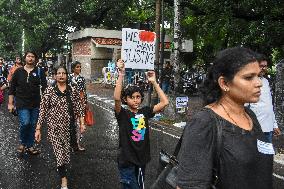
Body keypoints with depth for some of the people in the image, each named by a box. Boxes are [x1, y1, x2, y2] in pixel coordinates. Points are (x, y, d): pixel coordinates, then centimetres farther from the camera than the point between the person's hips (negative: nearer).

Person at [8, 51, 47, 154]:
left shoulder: (39, 71, 3)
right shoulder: (18, 71, 4)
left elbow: (44, 87, 1)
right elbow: (12, 88, 7)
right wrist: (10, 103, 3)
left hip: (35, 103, 1)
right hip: (22, 103, -1)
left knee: (32, 125, 8)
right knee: (25, 123, -16)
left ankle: (30, 146, 24)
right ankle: (22, 143, 10)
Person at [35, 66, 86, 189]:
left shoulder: (72, 91, 1)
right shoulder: (49, 90, -4)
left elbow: (78, 108, 5)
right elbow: (42, 110, -4)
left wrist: (82, 123, -3)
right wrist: (38, 128, -5)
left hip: (68, 127, 2)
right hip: (54, 127, -2)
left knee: (66, 151, 13)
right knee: (59, 152, -6)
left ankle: (62, 168, 44)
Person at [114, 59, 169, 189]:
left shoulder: (144, 112, 2)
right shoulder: (122, 114, -10)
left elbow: (165, 102, -5)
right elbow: (116, 98, -30)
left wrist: (154, 82, -6)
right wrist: (121, 75, -33)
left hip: (142, 159, 5)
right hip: (127, 161, -5)